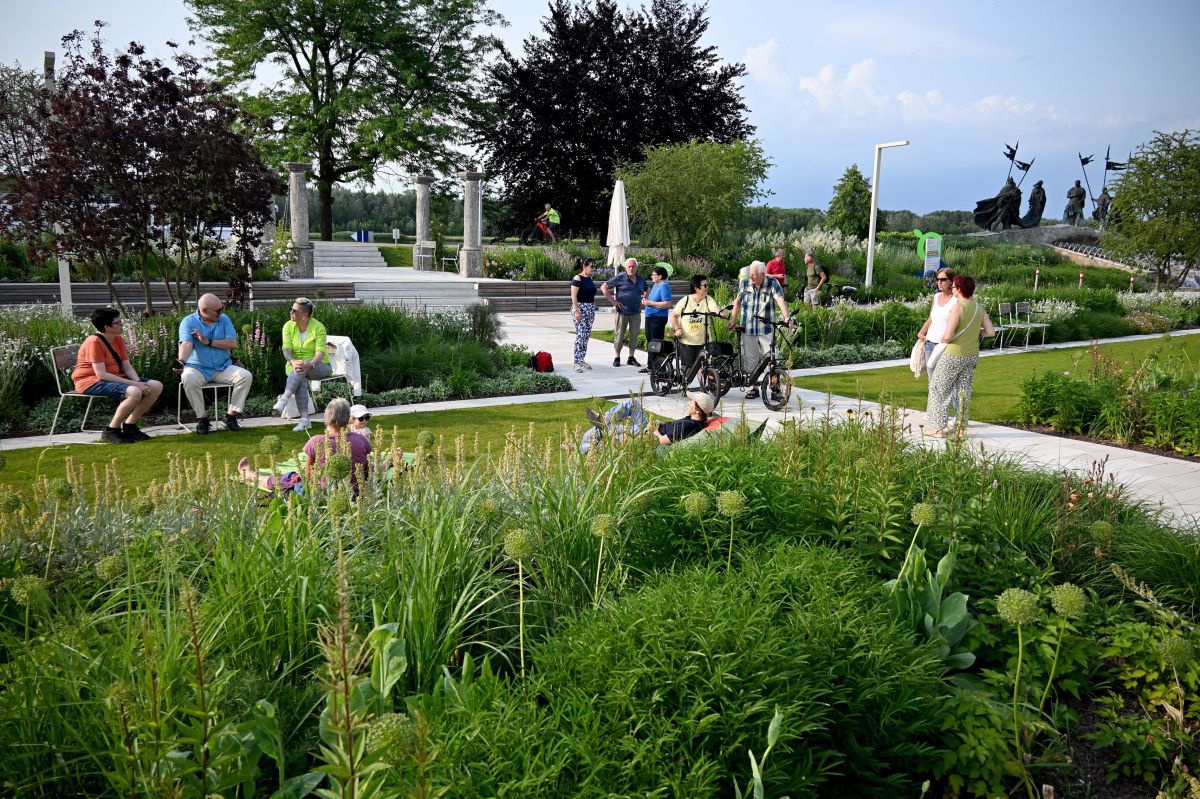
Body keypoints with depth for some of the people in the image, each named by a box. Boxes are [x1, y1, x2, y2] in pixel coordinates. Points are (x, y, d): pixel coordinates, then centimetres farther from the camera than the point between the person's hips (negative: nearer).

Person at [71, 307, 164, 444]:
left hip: (115, 379, 9)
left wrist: (138, 382, -18)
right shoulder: (94, 342, -19)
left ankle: (129, 426, 3)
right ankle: (110, 431, -16)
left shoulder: (119, 339, 6)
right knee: (134, 392, -34)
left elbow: (127, 367, 4)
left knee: (156, 387, -6)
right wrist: (133, 384, -28)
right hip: (92, 381, -9)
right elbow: (101, 374, -25)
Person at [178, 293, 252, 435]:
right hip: (197, 368, -3)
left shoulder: (224, 319, 7)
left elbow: (232, 343, -5)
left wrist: (208, 342, -13)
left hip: (223, 367, 3)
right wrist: (181, 361, -40)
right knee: (188, 379, -35)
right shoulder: (188, 322, -3)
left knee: (246, 376, -21)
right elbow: (187, 344, -20)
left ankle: (231, 415, -8)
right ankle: (202, 418, -17)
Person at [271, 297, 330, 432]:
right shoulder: (288, 326, 1)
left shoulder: (318, 327, -9)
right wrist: (293, 362, -33)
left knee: (301, 369, -37)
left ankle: (284, 398, -47)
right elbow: (286, 349, -11)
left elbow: (320, 351, -19)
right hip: (295, 365, 2)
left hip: (319, 366, -2)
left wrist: (310, 364, -40)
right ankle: (304, 419, -45)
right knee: (301, 380, -34)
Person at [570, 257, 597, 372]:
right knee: (580, 335, -11)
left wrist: (593, 310, 19)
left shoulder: (590, 279, 14)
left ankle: (582, 360, 16)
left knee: (586, 336, 9)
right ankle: (577, 362, -10)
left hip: (591, 309, 8)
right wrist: (576, 311, -21)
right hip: (580, 308, -8)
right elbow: (574, 296, -15)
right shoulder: (577, 279, -10)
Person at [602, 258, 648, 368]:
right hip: (622, 311, -4)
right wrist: (612, 301, -9)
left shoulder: (641, 279, 9)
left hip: (636, 312, 4)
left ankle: (631, 358, 17)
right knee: (619, 334, 1)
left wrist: (644, 299, 13)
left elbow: (647, 289, 30)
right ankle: (617, 358, 10)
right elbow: (604, 287, -5)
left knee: (634, 335, 7)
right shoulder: (620, 278, -6)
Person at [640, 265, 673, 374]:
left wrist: (651, 303, -20)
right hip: (650, 317, 10)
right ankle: (650, 366, 25)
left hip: (658, 318, -10)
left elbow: (667, 304, -25)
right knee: (650, 341, 15)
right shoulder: (655, 285, 14)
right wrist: (646, 300, 6)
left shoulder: (664, 286, -15)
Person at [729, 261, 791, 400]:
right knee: (750, 360, 6)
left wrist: (787, 317, -31)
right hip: (747, 328, 3)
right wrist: (733, 321, 7)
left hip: (766, 329, -3)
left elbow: (780, 300, -17)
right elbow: (737, 301, 13)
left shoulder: (772, 283, -5)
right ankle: (754, 388, 17)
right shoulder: (744, 283, 3)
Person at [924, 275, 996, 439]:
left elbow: (948, 335, -25)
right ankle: (961, 426, 18)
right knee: (964, 390, 14)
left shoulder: (958, 307, -20)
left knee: (939, 389, 7)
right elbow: (991, 332, 3)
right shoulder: (979, 308, 1)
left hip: (954, 355, -7)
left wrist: (943, 339, -4)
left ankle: (938, 427, 8)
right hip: (972, 355, 7)